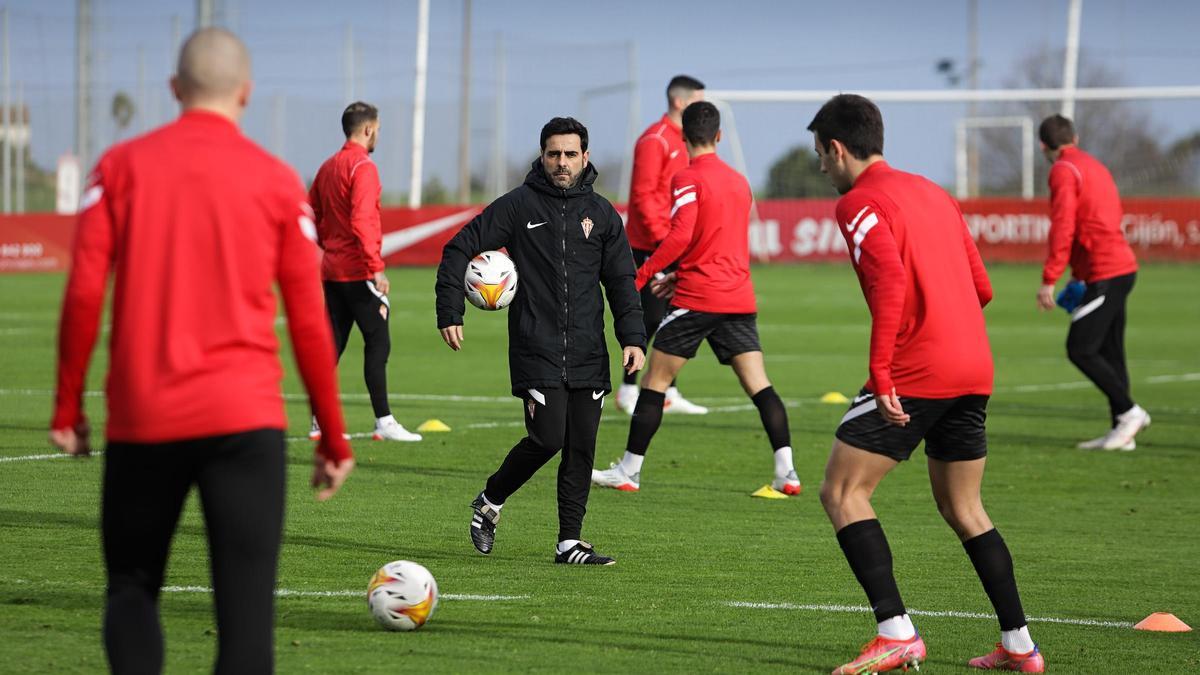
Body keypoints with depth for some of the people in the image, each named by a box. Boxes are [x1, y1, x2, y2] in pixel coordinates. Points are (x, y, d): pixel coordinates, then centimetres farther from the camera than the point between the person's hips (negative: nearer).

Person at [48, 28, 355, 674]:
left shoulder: (121, 167, 5)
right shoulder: (277, 183, 4)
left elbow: (83, 293, -2)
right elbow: (308, 322, 5)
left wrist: (67, 409, 5)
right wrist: (333, 439, 13)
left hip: (140, 421, 1)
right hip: (244, 419, -1)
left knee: (132, 588, 16)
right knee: (246, 603, -4)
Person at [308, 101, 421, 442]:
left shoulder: (328, 167, 14)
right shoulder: (363, 167, -13)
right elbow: (361, 222, -23)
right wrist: (377, 267, -23)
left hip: (332, 270, 9)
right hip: (358, 271, -9)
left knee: (333, 344, 10)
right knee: (378, 343, -5)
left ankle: (321, 422, 9)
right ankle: (384, 422, -7)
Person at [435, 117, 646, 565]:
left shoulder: (602, 214, 10)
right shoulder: (518, 206, 0)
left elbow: (622, 281, 12)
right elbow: (458, 249, 3)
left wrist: (633, 338, -1)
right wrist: (450, 314, -5)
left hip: (588, 356, 4)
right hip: (535, 352, -4)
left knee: (582, 447, 1)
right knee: (548, 438, -13)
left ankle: (570, 541, 7)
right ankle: (491, 501, 11)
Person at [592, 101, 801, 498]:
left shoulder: (688, 180, -7)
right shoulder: (739, 182, 16)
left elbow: (680, 236, -19)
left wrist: (642, 275, -11)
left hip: (697, 300, -6)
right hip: (739, 298, 6)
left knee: (654, 382, 5)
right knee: (758, 385, 1)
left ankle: (628, 472, 8)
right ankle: (786, 473, -10)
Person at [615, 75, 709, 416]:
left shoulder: (684, 141, 15)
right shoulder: (655, 141, -14)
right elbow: (642, 196, -18)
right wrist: (661, 237, -22)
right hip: (650, 246, -9)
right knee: (651, 318, -8)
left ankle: (669, 394, 14)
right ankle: (628, 391, 0)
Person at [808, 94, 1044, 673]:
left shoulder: (859, 203, -6)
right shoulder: (931, 192, 20)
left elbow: (890, 279, -22)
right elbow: (981, 287, 20)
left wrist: (881, 374, -23)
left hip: (913, 375, -8)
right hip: (974, 370, 8)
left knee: (841, 493, -2)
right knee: (962, 510, 18)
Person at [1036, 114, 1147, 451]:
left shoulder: (1064, 171, -8)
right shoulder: (1095, 166, 20)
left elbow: (1063, 228, -16)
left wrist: (1049, 280, -16)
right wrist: (1080, 275, 24)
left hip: (1104, 274, -9)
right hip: (1123, 267, 9)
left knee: (1080, 350, -7)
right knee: (1110, 353, 9)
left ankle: (1129, 412, -9)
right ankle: (1121, 431, 8)